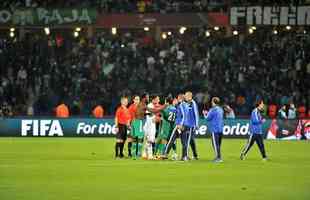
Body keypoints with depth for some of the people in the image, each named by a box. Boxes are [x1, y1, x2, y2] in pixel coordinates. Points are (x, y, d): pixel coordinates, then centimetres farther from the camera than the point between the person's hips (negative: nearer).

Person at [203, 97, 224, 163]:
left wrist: (205, 114, 13)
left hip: (215, 129, -8)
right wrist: (208, 113, 26)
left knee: (215, 143, -6)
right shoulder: (221, 109, 13)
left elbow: (208, 118, -8)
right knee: (218, 144, 14)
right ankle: (219, 157, 16)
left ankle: (218, 157, -10)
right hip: (221, 129, 8)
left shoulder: (213, 110, -13)